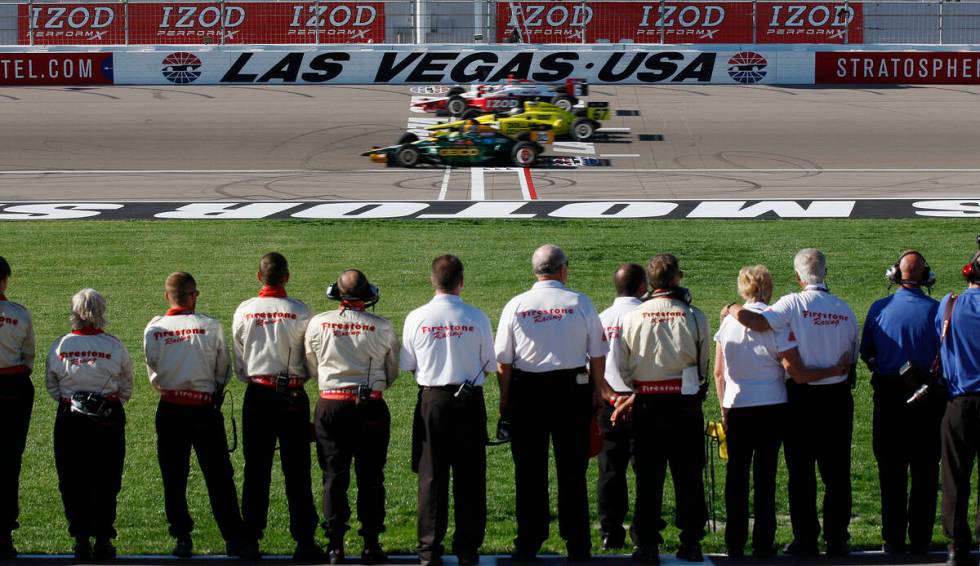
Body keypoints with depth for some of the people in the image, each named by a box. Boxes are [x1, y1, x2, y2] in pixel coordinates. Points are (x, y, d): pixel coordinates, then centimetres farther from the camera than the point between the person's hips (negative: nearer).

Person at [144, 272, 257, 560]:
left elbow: (154, 375, 5)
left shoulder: (153, 330, -3)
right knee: (219, 476, 2)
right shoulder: (210, 326, -8)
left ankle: (182, 538, 12)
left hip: (169, 409, 2)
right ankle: (234, 539, 1)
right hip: (206, 408, -2)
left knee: (173, 478, 10)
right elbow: (224, 370, 2)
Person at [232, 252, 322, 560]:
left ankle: (250, 538, 8)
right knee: (296, 471, 2)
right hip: (293, 396, -2)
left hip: (256, 395, 2)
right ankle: (304, 541, 2)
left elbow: (237, 360, 6)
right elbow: (312, 359, -2)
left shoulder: (243, 311, -1)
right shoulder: (298, 311, -10)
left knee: (255, 469, 8)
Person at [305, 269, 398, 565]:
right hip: (371, 407, -1)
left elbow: (312, 368, 9)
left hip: (330, 407, 1)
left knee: (334, 477, 7)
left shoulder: (318, 324, -4)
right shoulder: (382, 327, -6)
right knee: (370, 477, 7)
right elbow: (392, 373, 7)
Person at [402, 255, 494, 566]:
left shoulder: (417, 318, -7)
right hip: (470, 400, 0)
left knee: (431, 474, 6)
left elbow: (408, 365, 2)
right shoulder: (477, 318, -8)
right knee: (469, 476, 7)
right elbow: (488, 364, 1)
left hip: (431, 400, 0)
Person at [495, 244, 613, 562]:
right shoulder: (580, 304, -3)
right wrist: (597, 388, 16)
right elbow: (597, 355, 3)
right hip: (573, 390, 0)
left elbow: (503, 361, -1)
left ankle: (528, 545, 8)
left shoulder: (516, 306, -2)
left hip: (526, 392, 0)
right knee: (572, 471, 6)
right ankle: (577, 545, 8)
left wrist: (505, 402, 7)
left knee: (529, 472, 6)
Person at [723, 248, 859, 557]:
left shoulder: (794, 304, -14)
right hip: (838, 398, 3)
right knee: (836, 471, 9)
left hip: (802, 396, -3)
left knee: (801, 471, 6)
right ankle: (837, 538, 10)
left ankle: (806, 539, 7)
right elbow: (852, 359, 9)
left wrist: (733, 309, -8)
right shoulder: (845, 311, 1)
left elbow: (758, 322, -26)